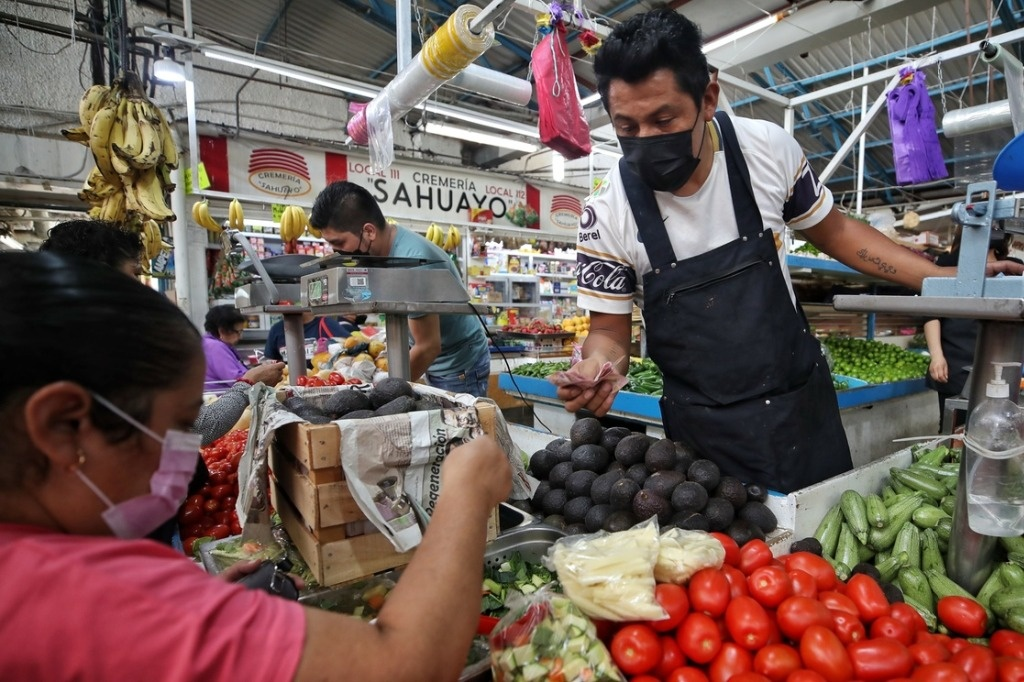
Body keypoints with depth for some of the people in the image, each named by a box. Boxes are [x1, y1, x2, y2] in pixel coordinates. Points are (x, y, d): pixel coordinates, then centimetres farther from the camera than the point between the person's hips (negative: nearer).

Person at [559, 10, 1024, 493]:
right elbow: (610, 331, -8)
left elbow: (834, 233, 6)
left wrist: (945, 279, 1)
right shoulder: (607, 215, -17)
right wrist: (595, 367, -30)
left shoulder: (768, 149, -11)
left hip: (804, 404, 3)